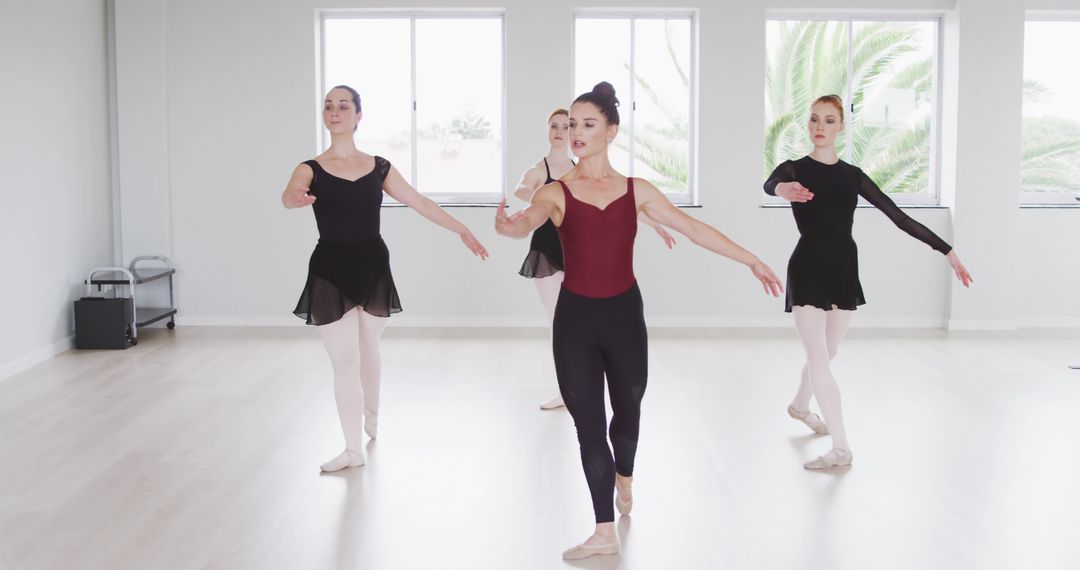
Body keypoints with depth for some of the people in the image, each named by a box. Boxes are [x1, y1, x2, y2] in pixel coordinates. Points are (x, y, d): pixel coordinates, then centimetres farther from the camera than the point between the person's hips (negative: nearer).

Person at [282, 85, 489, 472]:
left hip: (372, 266, 2)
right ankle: (353, 448, 9)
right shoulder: (311, 169, -5)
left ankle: (372, 414, 45)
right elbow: (289, 196, -26)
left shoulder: (379, 167, 2)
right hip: (330, 271, -2)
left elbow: (420, 203, 8)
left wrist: (463, 230, 7)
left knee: (368, 347, 19)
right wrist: (296, 198, -51)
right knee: (344, 360, -1)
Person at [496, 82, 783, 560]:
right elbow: (529, 219, -25)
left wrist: (752, 261, 4)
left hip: (624, 314, 1)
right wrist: (510, 226, -50)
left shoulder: (636, 190, 1)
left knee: (627, 408, 19)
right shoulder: (556, 192, -4)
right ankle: (605, 533, 12)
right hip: (575, 317, -1)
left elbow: (695, 230, 4)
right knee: (588, 422, 2)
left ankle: (624, 477, 53)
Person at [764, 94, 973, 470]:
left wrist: (947, 251, 2)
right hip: (808, 270, -4)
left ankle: (800, 406, 45)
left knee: (824, 354, 17)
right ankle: (841, 448, -8)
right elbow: (769, 184, -28)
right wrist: (783, 190, -55)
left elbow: (898, 216, 7)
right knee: (819, 358, -10)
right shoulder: (794, 169, -3)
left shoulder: (852, 175, 8)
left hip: (843, 270, 4)